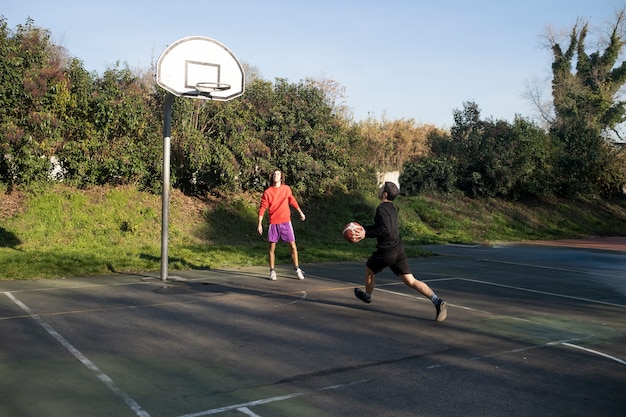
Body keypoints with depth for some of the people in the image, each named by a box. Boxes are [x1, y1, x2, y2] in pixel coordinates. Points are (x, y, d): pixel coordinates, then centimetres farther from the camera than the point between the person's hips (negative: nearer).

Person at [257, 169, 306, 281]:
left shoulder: (286, 189, 4)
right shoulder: (267, 192, -2)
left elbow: (292, 200, 18)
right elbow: (262, 208, -1)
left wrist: (300, 212, 20)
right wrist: (259, 224, -4)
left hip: (286, 221, 1)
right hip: (273, 223, -1)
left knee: (293, 245, -1)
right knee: (272, 247, 3)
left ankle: (297, 269, 10)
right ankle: (272, 271, 13)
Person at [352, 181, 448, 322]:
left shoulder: (382, 208, -15)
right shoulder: (391, 208, 14)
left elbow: (385, 230, -27)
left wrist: (366, 234, -21)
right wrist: (364, 229, 20)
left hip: (386, 252, -8)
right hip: (398, 251, 8)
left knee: (369, 270, 22)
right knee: (410, 280, 2)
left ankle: (367, 296, 45)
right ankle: (437, 301, -13)